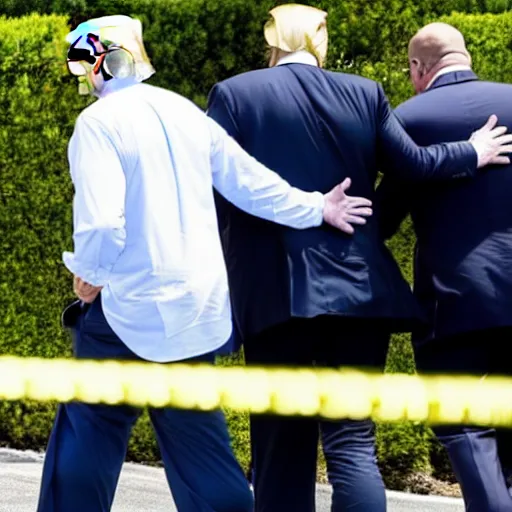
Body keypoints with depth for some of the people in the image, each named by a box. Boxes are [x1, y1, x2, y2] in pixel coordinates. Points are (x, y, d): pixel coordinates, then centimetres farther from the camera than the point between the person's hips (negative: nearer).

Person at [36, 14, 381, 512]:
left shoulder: (99, 122, -12)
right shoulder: (186, 113, 9)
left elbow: (100, 222, -22)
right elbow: (250, 181, 15)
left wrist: (88, 274, -3)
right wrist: (313, 209, 29)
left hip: (133, 309, -7)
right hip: (198, 311, 7)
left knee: (87, 438, 4)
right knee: (198, 447, 13)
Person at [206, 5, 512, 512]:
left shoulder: (234, 94, 0)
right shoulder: (364, 94, 6)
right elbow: (414, 166, 6)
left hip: (275, 292, -1)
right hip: (357, 290, 2)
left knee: (281, 446, 7)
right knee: (352, 441, 0)